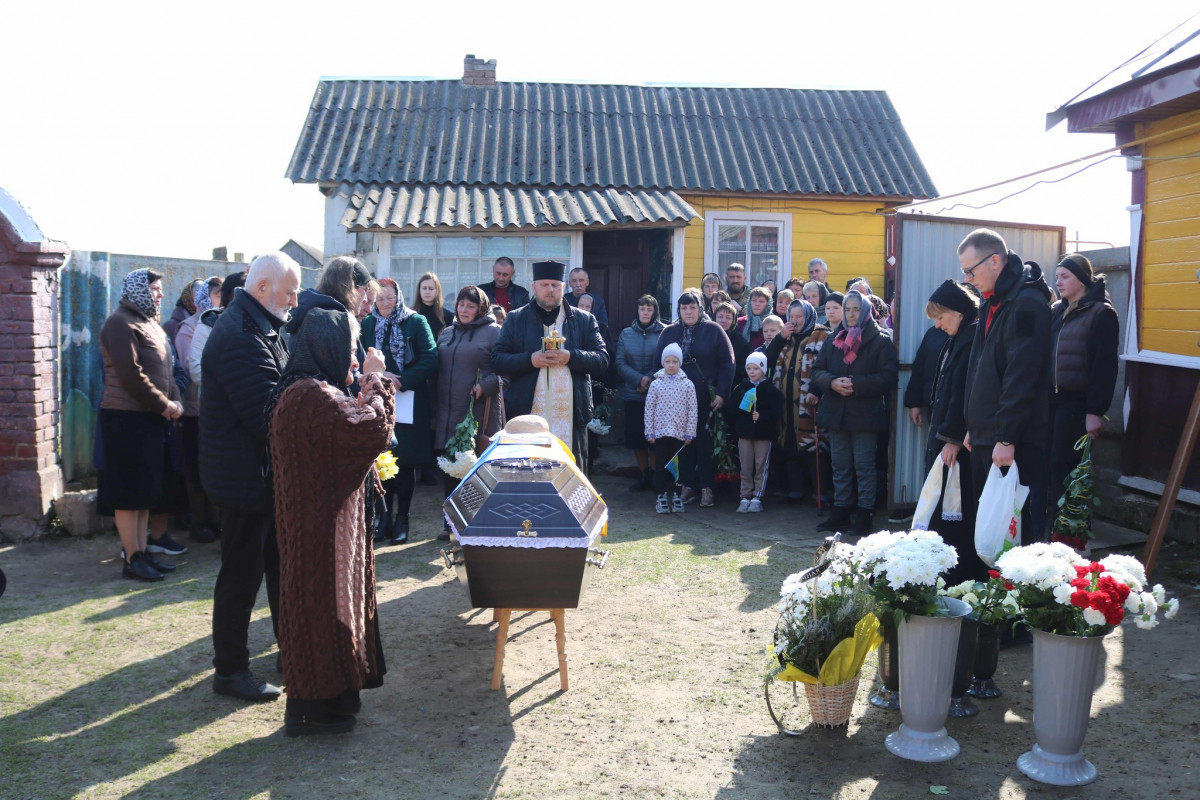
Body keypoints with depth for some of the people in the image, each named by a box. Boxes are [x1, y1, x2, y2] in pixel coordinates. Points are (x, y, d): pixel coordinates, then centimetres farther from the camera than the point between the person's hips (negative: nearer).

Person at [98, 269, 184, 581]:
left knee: (147, 490, 12)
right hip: (127, 418, -9)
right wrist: (163, 405, -13)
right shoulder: (121, 323, -10)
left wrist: (174, 401, 2)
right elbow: (131, 375, -18)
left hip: (151, 417, 9)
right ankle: (132, 559, 4)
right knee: (130, 490, -3)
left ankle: (143, 552, 20)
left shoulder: (149, 323, 18)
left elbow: (164, 371, 19)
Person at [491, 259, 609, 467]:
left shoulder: (584, 320, 11)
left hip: (570, 417, 0)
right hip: (527, 414, 0)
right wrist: (530, 360, -13)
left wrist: (571, 357, -14)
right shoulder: (515, 320, 10)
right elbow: (496, 361, 3)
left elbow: (602, 360, 3)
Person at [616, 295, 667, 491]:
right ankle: (643, 475, 19)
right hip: (632, 394, 3)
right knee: (636, 436, 7)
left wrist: (651, 380, -15)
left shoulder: (664, 333, -3)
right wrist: (640, 379, -13)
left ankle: (655, 475, 12)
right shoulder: (626, 334, 7)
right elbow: (620, 363, 1)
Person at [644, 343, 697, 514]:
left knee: (678, 465, 6)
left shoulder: (687, 385, 0)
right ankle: (662, 496, 13)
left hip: (680, 433, 0)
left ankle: (675, 495, 18)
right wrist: (649, 432, -2)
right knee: (662, 465, 5)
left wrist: (690, 433, -2)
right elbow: (649, 409, 1)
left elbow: (692, 410, 0)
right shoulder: (655, 384, 0)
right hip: (660, 432, 0)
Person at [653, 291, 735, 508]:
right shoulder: (669, 333, 9)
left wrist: (721, 394, -10)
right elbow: (659, 364, 10)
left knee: (704, 442, -1)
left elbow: (727, 363, -2)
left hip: (705, 398, -3)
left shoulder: (713, 330, 1)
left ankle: (706, 488, 7)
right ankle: (687, 485, 14)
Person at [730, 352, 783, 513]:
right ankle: (745, 497, 12)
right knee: (745, 468, 6)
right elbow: (731, 407, 2)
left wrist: (762, 416, -22)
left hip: (763, 434, -3)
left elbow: (777, 412, -9)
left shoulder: (771, 390, -3)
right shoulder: (741, 388, 7)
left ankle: (757, 497, 8)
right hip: (744, 433, 3)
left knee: (761, 467, 2)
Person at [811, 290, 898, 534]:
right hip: (836, 413, 5)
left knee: (864, 466, -2)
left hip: (865, 414, -5)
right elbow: (817, 371, 9)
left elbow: (889, 376, -11)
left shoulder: (881, 340, -2)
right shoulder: (833, 341, 13)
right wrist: (832, 382, -12)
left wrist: (856, 384, -19)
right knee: (840, 466, 11)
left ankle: (864, 514, 4)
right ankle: (840, 512, 19)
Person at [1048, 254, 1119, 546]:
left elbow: (1105, 366, -12)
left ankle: (1069, 538, 2)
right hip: (1050, 400, 7)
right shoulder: (1057, 311, 15)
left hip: (1076, 404, -7)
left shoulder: (1101, 313, -6)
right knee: (1049, 465, 3)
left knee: (1064, 467, -6)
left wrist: (1095, 411, -16)